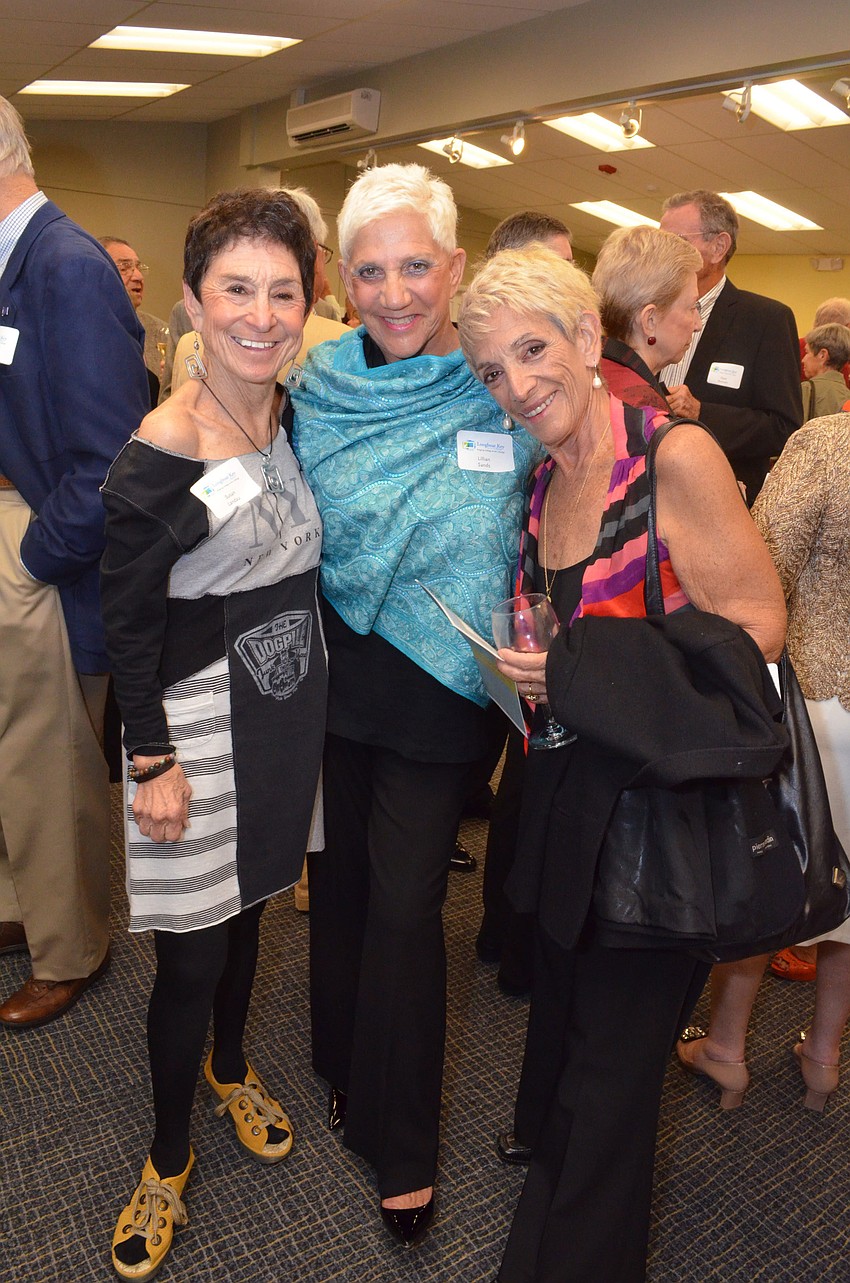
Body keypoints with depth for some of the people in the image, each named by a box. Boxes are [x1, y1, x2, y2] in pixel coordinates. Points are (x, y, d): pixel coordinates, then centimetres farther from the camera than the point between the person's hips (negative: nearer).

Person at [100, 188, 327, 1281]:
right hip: (201, 722, -6)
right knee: (191, 954, 6)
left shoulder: (293, 414, 1)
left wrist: (309, 681, 9)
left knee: (247, 905, 23)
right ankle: (168, 1157, 32)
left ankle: (229, 1069, 50)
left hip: (289, 707, 6)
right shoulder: (159, 456, -19)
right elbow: (127, 624, -14)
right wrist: (152, 764, -13)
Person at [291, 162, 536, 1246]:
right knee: (338, 874, 16)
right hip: (328, 673, 3)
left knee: (404, 903, 2)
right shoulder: (319, 386, -1)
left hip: (437, 690, -3)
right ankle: (345, 1067, 43)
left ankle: (403, 1143, 26)